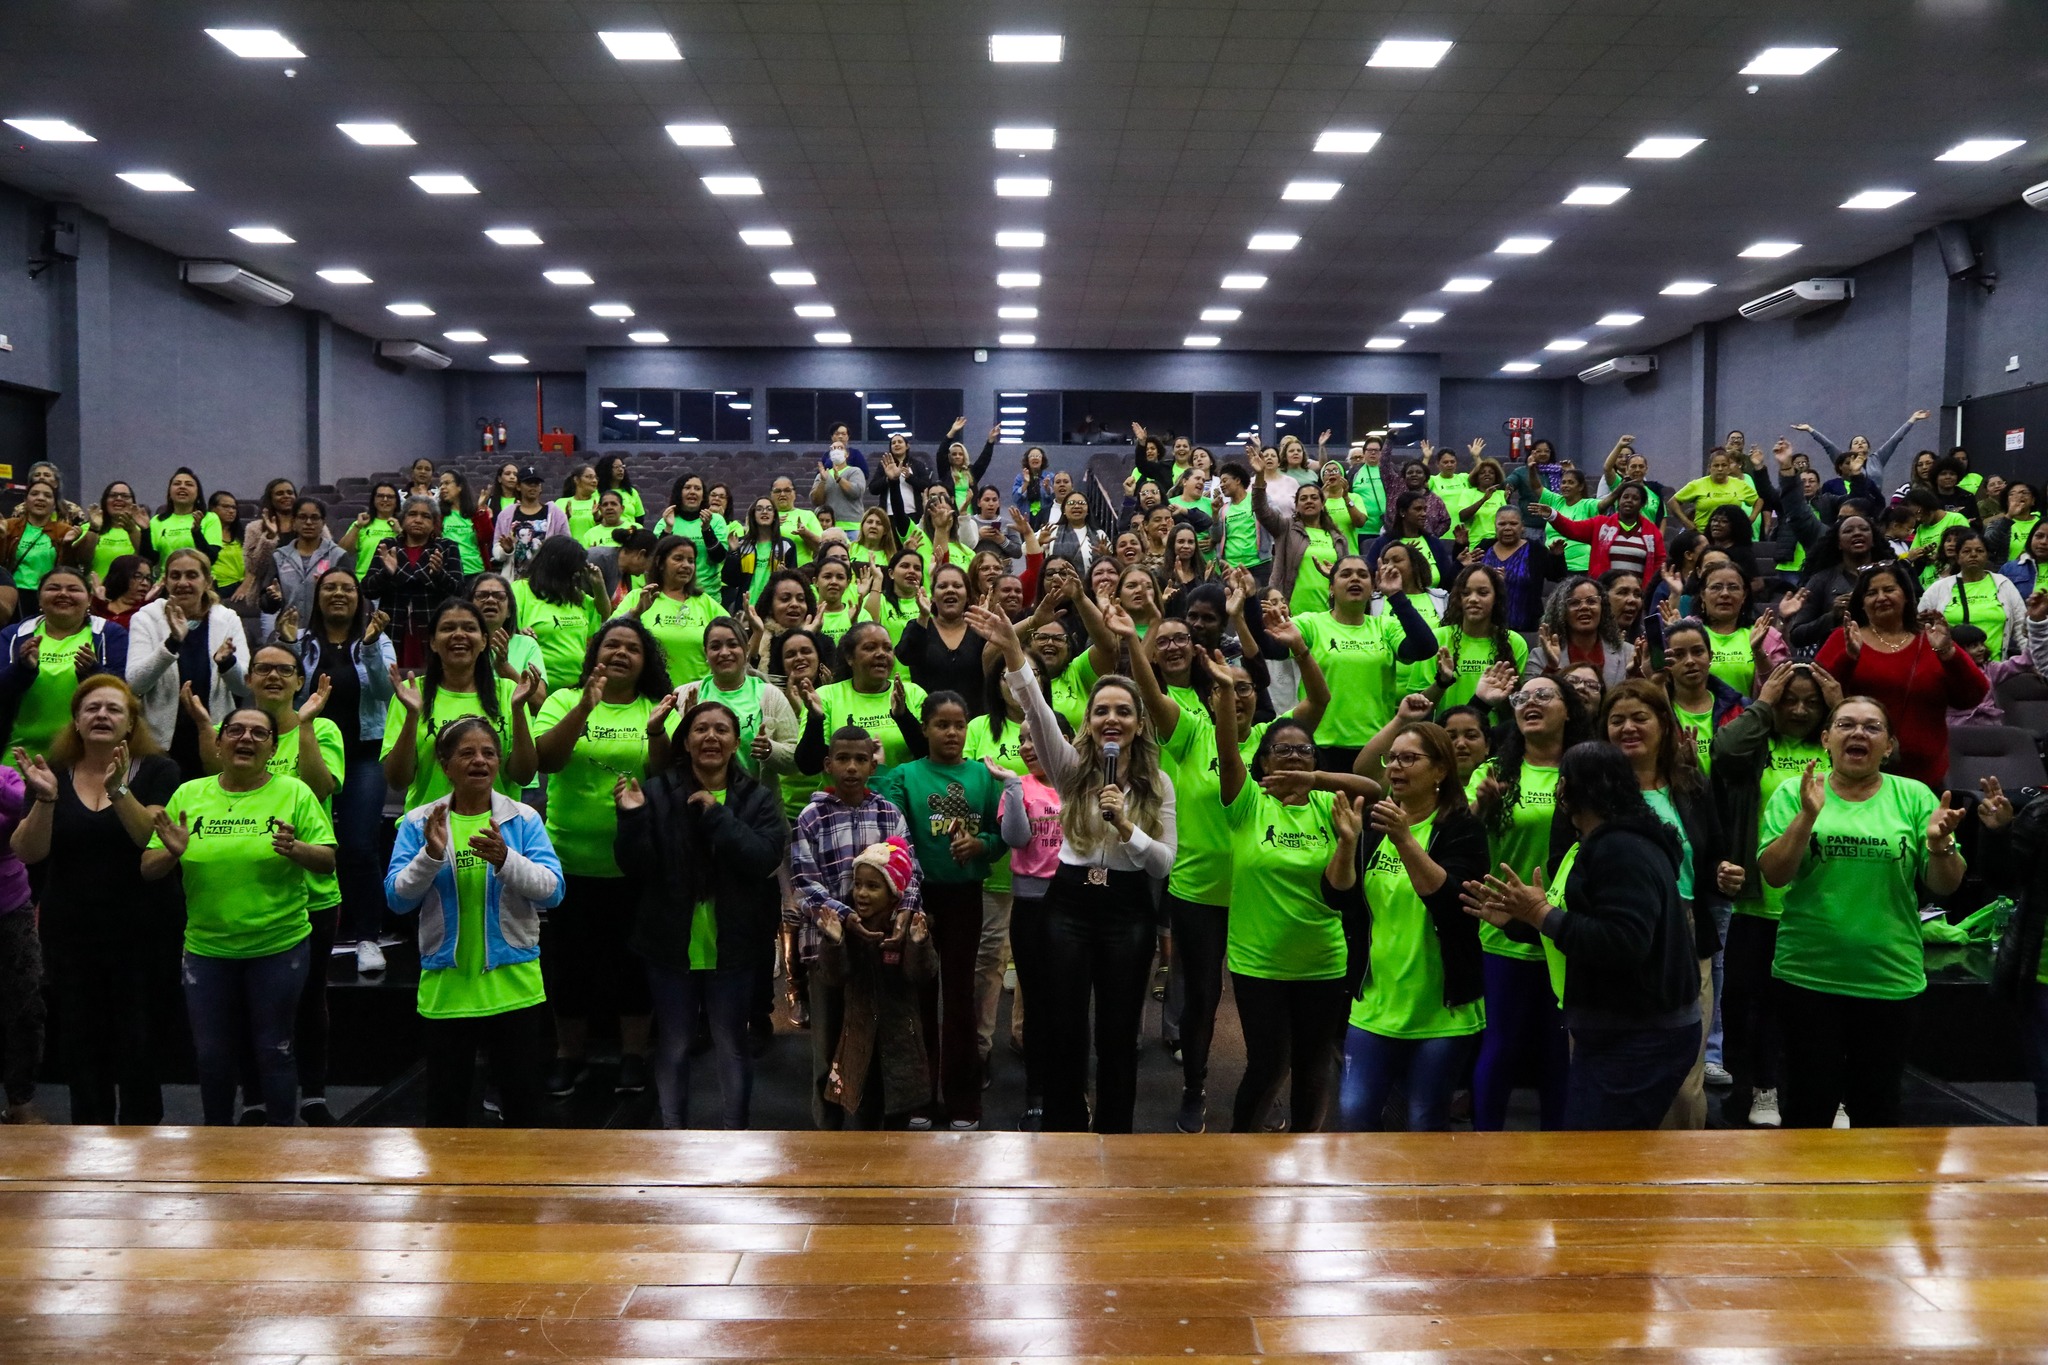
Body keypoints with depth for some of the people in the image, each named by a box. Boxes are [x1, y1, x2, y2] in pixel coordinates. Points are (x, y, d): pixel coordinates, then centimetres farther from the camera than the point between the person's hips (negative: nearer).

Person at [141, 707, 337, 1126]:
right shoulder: (188, 795, 3)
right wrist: (172, 853, -18)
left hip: (279, 946, -2)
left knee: (274, 1049, 6)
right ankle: (217, 1132, 34)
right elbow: (148, 870, 4)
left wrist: (295, 849, -27)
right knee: (212, 1052, 13)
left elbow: (328, 860, -7)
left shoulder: (295, 793, -3)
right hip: (206, 947, 3)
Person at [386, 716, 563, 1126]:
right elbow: (396, 898, -5)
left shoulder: (524, 820, -1)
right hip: (444, 988, 1)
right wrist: (431, 856, -20)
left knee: (524, 1104, 9)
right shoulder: (418, 823, 2)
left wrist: (505, 859, -26)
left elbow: (552, 890, -10)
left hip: (513, 985, -1)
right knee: (445, 1106, 14)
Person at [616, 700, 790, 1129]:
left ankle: (736, 1130, 26)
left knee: (732, 1045, 11)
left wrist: (717, 815, -20)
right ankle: (672, 1129, 28)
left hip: (733, 946, 0)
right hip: (671, 944, 0)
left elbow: (767, 857, -16)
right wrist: (633, 818, -22)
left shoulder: (758, 798, 0)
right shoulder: (657, 792, -1)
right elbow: (636, 867, -6)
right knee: (672, 1046, 12)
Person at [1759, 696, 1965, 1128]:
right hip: (1808, 975, -1)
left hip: (1891, 978, 1)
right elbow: (1774, 874, -8)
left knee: (1878, 1107, 14)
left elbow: (1944, 886, 2)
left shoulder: (1914, 797, 3)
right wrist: (1807, 817, -21)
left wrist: (1940, 843, -18)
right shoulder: (1794, 794, 0)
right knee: (1809, 1102, 7)